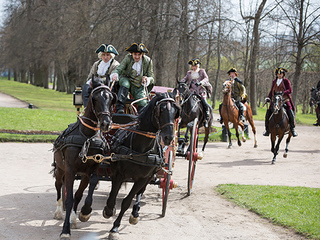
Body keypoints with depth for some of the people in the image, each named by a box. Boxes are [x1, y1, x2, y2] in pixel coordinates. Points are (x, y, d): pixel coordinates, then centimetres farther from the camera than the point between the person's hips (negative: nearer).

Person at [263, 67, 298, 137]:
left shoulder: (286, 81, 1)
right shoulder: (274, 81, 14)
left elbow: (290, 90, -8)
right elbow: (271, 91, 19)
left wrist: (283, 92, -25)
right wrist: (268, 97, 3)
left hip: (285, 100, -3)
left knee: (291, 113, -19)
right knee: (268, 113, -11)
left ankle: (292, 129, -2)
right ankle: (267, 129, 0)